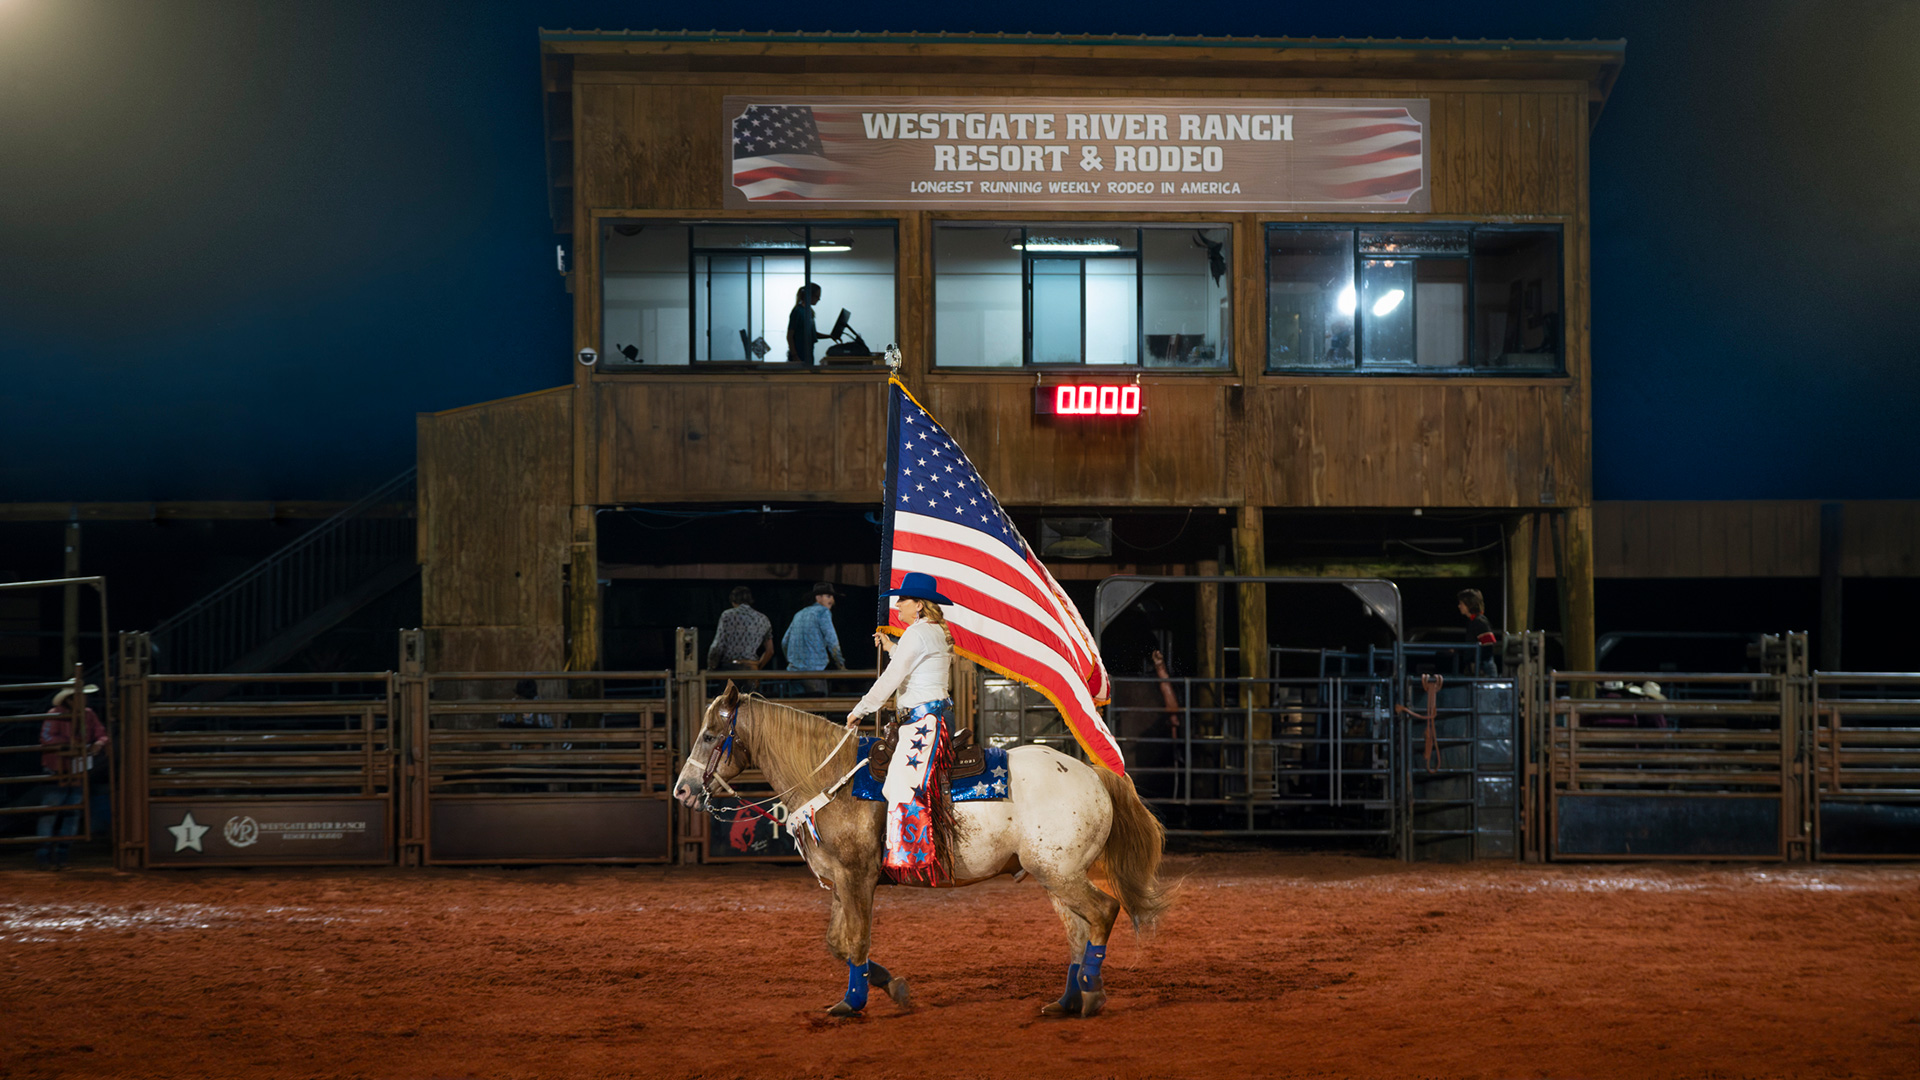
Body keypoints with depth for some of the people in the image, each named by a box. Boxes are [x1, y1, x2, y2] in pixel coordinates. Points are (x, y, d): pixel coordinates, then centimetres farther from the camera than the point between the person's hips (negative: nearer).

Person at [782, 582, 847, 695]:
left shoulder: (799, 614, 21)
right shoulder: (823, 612, -3)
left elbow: (784, 642, 24)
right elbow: (831, 640, -8)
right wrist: (840, 665, 1)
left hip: (794, 669, 8)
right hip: (814, 668, -8)